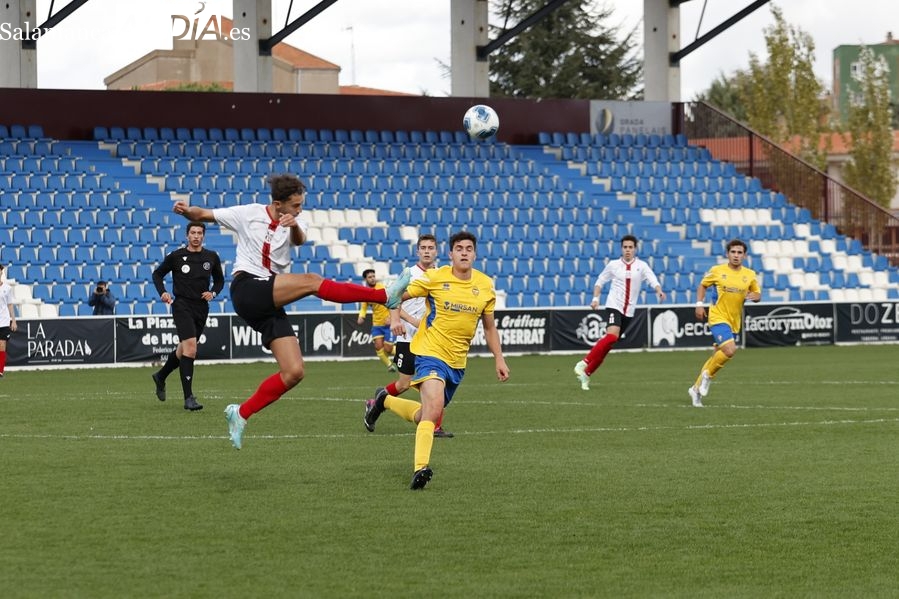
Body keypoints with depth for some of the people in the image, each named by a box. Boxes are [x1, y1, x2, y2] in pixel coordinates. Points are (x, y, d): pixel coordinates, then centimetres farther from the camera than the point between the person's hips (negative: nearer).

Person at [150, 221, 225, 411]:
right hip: (182, 306, -5)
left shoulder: (212, 257, 5)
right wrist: (162, 292, -7)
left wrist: (213, 293, -1)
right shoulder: (176, 256, -3)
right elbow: (157, 274, 10)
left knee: (183, 350, 17)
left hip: (201, 308, 5)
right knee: (190, 347, -21)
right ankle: (188, 398, -21)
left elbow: (219, 280, 19)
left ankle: (160, 377, 46)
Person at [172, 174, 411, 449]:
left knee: (294, 372, -4)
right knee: (312, 281, -24)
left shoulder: (295, 223, 11)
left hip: (270, 305, 6)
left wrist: (294, 226, -36)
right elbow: (204, 215, 9)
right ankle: (385, 296, -23)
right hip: (246, 290, -6)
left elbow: (299, 240, -13)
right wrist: (186, 210, -13)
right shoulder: (249, 214, 4)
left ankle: (241, 414, 6)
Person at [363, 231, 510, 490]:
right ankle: (420, 468, -31)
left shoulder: (486, 285, 3)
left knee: (425, 417, 14)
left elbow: (489, 327, 15)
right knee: (434, 407, -28)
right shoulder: (435, 278, -9)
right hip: (431, 352, -6)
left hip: (457, 361, 6)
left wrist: (499, 359, 9)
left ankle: (384, 401, 42)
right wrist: (395, 318, -20)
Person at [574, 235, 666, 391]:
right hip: (613, 306, -3)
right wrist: (595, 298, -1)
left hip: (629, 311, 3)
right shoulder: (613, 265, 2)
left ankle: (586, 373, 15)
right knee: (611, 336, -27)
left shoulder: (641, 266, 1)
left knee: (608, 345, 5)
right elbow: (600, 281, 13)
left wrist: (659, 290, -35)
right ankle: (584, 363, -20)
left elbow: (653, 280, -14)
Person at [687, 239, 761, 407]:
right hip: (718, 317, -5)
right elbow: (703, 285, 10)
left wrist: (754, 296, -13)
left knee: (718, 356, 10)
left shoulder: (750, 275, 3)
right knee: (730, 350, -24)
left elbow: (758, 295, 10)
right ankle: (708, 375, -1)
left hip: (734, 321, 5)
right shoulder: (717, 271, -4)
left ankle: (696, 389, 24)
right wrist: (699, 304, -1)